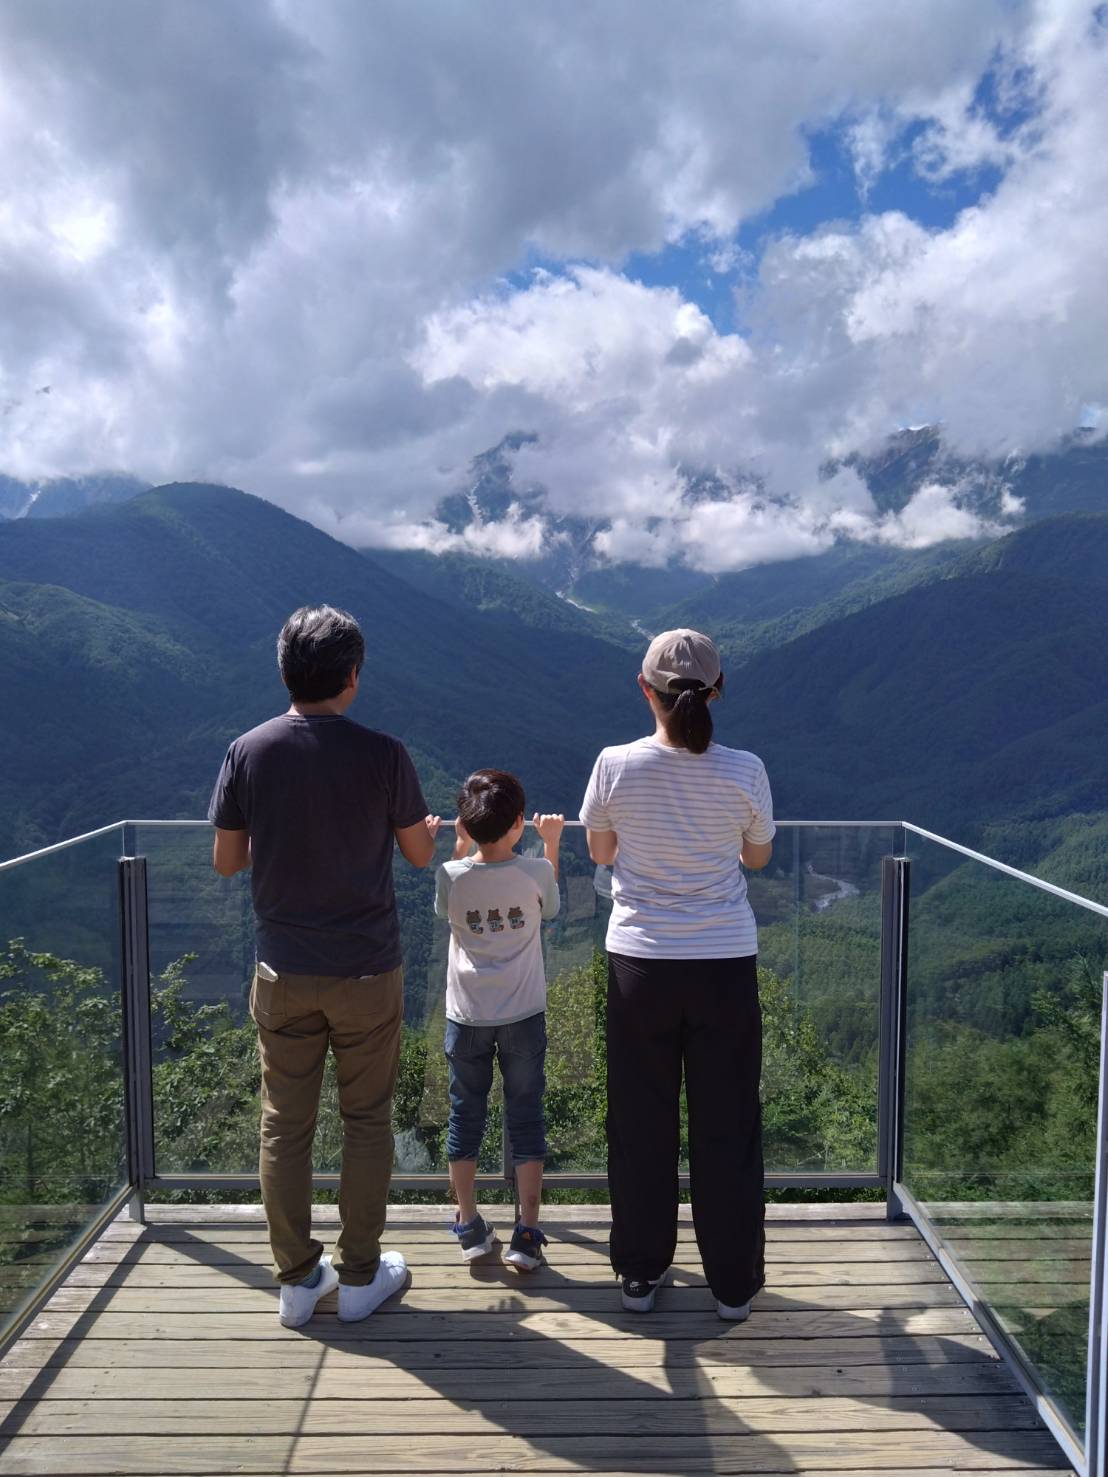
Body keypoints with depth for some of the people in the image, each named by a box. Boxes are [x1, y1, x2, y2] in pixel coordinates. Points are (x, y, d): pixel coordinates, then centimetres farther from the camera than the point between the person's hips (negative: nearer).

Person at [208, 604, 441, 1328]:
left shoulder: (248, 752, -6)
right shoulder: (383, 753, -12)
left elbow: (227, 860, 1)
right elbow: (419, 853, -1)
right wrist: (429, 825, 22)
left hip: (284, 973, 2)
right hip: (368, 971, -2)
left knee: (286, 1125, 14)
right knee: (367, 1121, 13)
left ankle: (297, 1280, 25)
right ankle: (361, 1276, 24)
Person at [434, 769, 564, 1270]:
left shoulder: (451, 876, -12)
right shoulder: (535, 872, -14)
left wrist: (461, 846, 13)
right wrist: (552, 844, 19)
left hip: (467, 1017, 1)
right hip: (523, 1016, -1)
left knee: (465, 1114, 15)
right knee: (525, 1117, 9)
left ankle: (469, 1226, 23)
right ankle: (527, 1235, 11)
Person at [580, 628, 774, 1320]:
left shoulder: (616, 765, -12)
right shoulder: (745, 771, -11)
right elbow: (758, 856, 5)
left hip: (640, 963, 0)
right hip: (726, 964, 0)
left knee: (643, 1121, 16)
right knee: (727, 1126, 14)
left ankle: (642, 1272, 31)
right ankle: (734, 1283, 28)